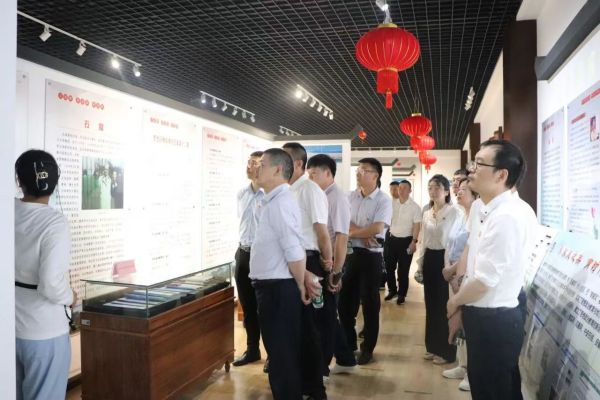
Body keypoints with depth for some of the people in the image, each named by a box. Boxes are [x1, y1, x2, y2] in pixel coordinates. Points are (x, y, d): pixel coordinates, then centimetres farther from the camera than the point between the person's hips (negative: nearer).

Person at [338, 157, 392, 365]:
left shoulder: (383, 200, -10)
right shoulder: (351, 196, 7)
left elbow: (377, 228, -20)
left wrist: (352, 233, -9)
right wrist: (363, 235, -16)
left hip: (371, 256, -5)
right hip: (350, 253, 5)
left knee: (370, 302, 6)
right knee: (345, 300, 12)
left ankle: (367, 348, 21)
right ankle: (349, 342, 30)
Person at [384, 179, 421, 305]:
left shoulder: (415, 207, -6)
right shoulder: (392, 203, 4)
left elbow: (417, 225, -10)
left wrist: (414, 242, -16)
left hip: (406, 240, -4)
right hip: (392, 239, 4)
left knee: (403, 269, 4)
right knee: (389, 266, 10)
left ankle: (402, 294, 19)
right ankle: (392, 290, 28)